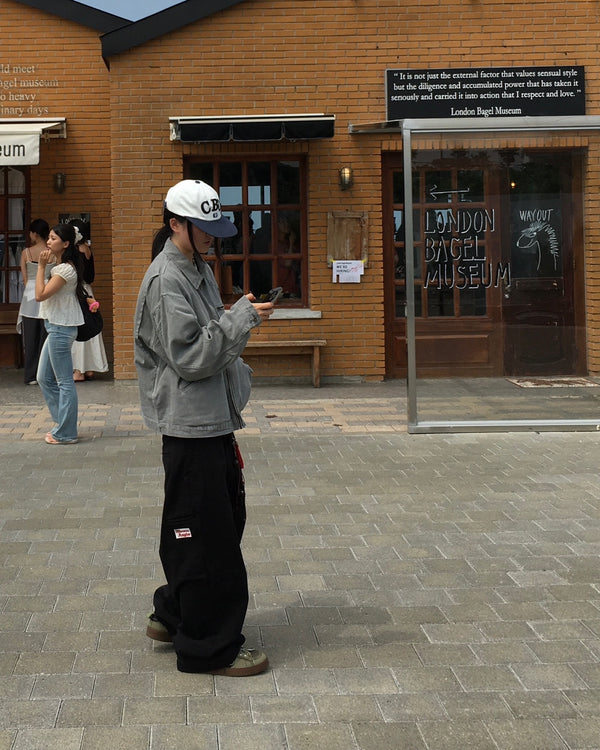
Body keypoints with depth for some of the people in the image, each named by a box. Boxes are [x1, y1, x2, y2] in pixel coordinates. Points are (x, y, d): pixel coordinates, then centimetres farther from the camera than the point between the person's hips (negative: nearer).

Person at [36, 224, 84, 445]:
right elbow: (45, 295, 14)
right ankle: (63, 424, 23)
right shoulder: (61, 267, 14)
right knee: (44, 378, 16)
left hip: (61, 329, -11)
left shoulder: (65, 269, -17)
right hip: (56, 327, 11)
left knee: (64, 382, -4)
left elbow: (40, 295, -20)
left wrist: (41, 266, -16)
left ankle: (66, 433, 2)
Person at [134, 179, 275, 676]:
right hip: (189, 424, -10)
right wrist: (241, 318, -20)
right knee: (206, 535, -3)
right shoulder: (166, 279, -15)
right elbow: (188, 356, -21)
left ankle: (174, 615, 32)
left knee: (226, 519, 17)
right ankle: (210, 648, 8)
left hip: (214, 420, 10)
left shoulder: (200, 270, 15)